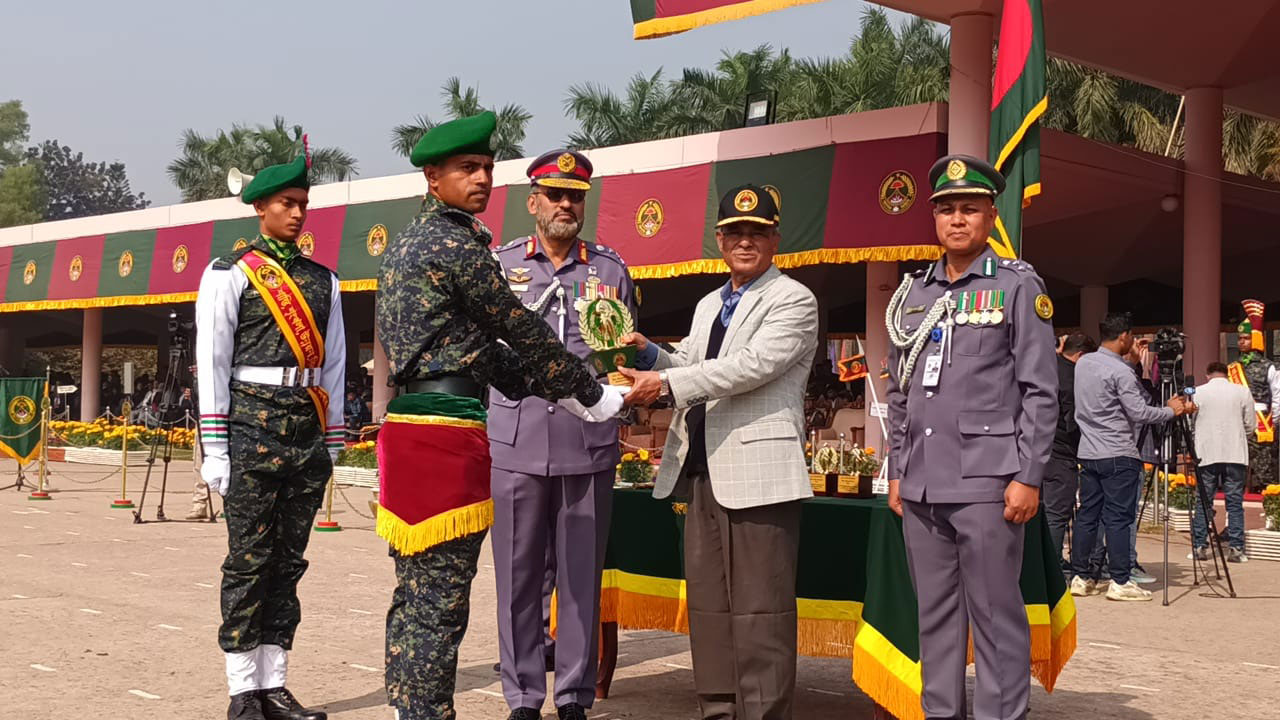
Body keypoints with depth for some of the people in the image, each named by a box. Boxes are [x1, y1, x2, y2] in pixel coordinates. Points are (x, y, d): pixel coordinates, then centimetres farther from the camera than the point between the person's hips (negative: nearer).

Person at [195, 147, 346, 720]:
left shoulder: (323, 280, 15)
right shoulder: (229, 274, 0)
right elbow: (212, 365, -4)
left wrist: (332, 445, 11)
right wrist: (215, 449, -9)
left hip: (309, 435, 5)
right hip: (253, 429, -5)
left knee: (289, 561, 7)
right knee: (249, 561, -3)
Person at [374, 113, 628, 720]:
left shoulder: (406, 244, 20)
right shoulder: (457, 244, -10)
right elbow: (521, 330, -5)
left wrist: (553, 391, 20)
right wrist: (591, 394, 6)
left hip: (407, 421, 10)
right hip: (448, 428, -10)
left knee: (416, 595, 14)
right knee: (440, 602, -6)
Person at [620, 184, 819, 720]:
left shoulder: (793, 300, -4)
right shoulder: (708, 305, 22)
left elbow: (754, 365, -17)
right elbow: (689, 370, 21)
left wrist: (666, 383, -21)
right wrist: (651, 355, -1)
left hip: (757, 471, -8)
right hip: (703, 471, 8)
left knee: (760, 607, -5)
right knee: (707, 603, 12)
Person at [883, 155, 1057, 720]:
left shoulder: (1018, 286, 0)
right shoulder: (912, 293, 14)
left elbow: (1040, 391, -4)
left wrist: (1028, 477, -10)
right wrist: (896, 472, 13)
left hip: (986, 482, -5)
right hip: (920, 484, 5)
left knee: (995, 614, -1)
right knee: (934, 612, 11)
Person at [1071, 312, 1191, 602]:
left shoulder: (1083, 363, 9)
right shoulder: (1121, 372, -14)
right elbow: (1140, 413, -15)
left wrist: (1131, 359, 22)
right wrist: (1171, 410, 2)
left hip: (1088, 452, 8)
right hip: (1118, 455, -7)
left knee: (1087, 514, 9)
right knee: (1119, 518, -4)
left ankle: (1080, 577, 11)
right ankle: (1120, 582, -3)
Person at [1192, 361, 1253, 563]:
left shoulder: (1197, 393, 1)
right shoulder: (1243, 392, 3)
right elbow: (1250, 426, 6)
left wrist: (1191, 451, 20)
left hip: (1206, 455, 0)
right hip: (1235, 454, 0)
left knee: (1203, 501, 6)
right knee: (1235, 502, 4)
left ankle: (1199, 547, 4)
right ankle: (1236, 548, 0)